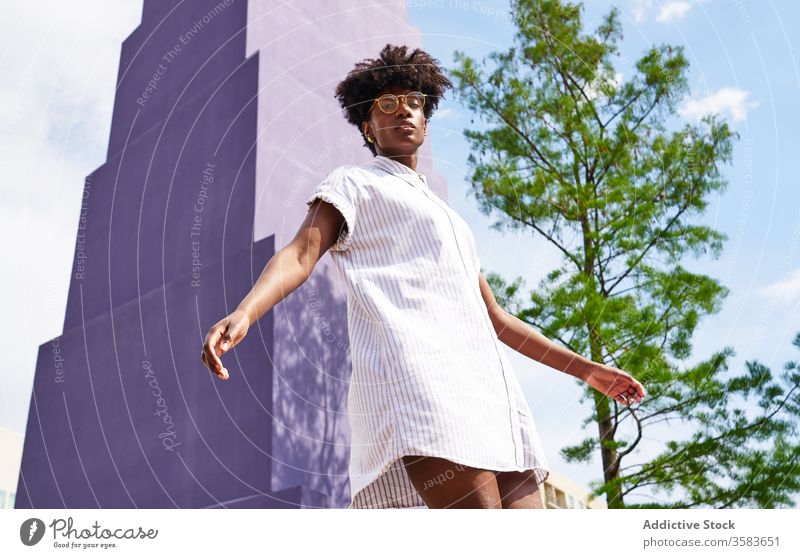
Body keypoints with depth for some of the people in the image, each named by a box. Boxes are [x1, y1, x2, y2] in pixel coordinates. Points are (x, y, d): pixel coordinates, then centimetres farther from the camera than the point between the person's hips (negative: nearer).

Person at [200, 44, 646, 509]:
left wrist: (585, 369, 35)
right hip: (413, 375, -7)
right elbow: (300, 254, -1)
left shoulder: (449, 219, 36)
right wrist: (242, 315, -22)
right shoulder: (354, 183, 17)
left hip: (487, 386, 7)